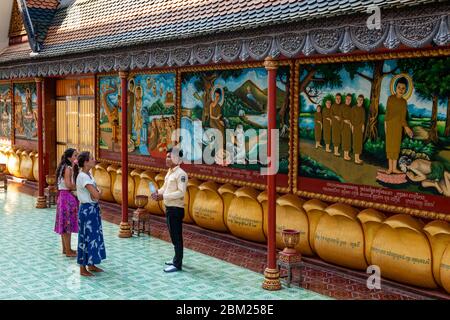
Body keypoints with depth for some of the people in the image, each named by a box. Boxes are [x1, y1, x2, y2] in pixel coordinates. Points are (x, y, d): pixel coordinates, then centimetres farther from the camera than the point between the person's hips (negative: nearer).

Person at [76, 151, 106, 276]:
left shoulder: (88, 175, 9)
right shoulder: (83, 177, -21)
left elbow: (95, 193, 10)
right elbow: (96, 195, -27)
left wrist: (96, 192, -12)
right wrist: (98, 192, -6)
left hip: (93, 209, 9)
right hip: (87, 209, -9)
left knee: (94, 236, 15)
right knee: (86, 237, -1)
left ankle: (91, 265, 27)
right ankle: (83, 269, 9)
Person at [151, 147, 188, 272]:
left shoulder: (180, 174, -17)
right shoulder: (169, 172, 12)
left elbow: (181, 192, -24)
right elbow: (165, 187, 19)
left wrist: (163, 196, -25)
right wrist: (158, 192, -2)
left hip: (176, 209, -9)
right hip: (169, 208, 9)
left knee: (176, 236, -3)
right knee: (173, 235, 18)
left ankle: (177, 264, 3)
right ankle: (177, 259, 30)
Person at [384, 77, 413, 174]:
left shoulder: (404, 101, 5)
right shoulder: (391, 98, -3)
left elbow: (403, 116, 7)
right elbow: (387, 111, -4)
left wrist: (406, 127, 0)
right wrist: (385, 123, -11)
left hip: (398, 125, 3)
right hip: (390, 124, -3)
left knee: (396, 145, 6)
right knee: (390, 145, 1)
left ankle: (394, 168, 11)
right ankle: (390, 167, 5)